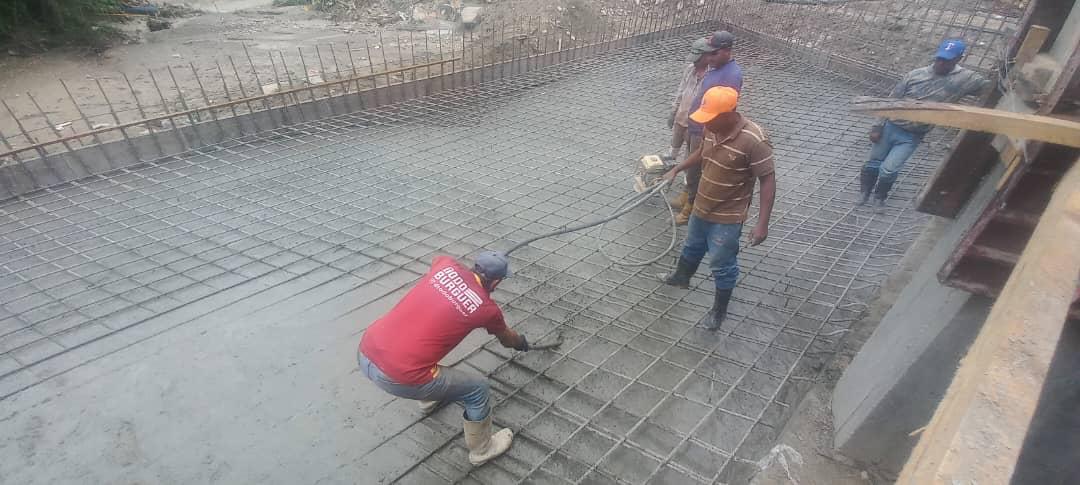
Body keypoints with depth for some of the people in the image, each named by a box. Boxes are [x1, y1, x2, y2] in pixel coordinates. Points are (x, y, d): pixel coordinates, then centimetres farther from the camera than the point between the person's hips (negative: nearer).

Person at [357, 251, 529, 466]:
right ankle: (481, 450, 34)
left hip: (365, 353, 7)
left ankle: (431, 397, 55)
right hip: (398, 378, -6)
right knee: (478, 388, 11)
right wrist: (521, 343, 44)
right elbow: (506, 338, 22)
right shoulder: (487, 308, -1)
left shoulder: (447, 265, 7)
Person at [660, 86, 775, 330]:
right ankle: (681, 277, 56)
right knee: (692, 247, 29)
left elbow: (768, 180, -22)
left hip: (727, 217, -7)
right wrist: (677, 168, 16)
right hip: (701, 207, 7)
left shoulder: (753, 140, -28)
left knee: (722, 266, 9)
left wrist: (762, 223, -25)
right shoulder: (712, 128, -7)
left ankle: (719, 310, 31)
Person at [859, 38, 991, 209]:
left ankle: (879, 197, 17)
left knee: (888, 170, -9)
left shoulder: (965, 79, -6)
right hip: (890, 127, 1)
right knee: (873, 163, 10)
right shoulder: (916, 75, -4)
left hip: (912, 137, -1)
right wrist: (877, 127, -3)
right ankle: (865, 192, 32)